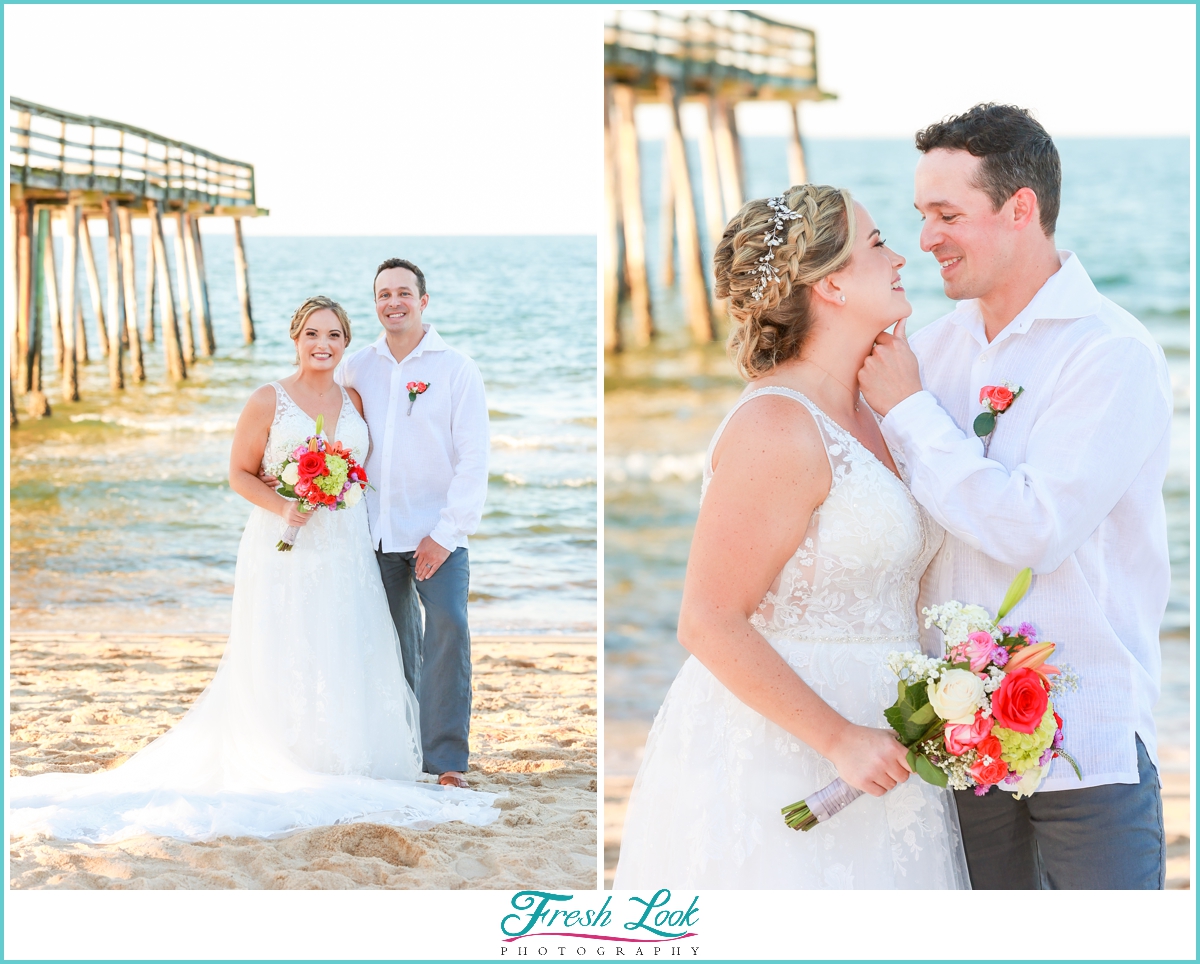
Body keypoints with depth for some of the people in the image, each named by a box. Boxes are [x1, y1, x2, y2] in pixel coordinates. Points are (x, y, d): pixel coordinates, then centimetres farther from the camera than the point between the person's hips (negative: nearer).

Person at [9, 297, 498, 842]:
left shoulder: (354, 401, 10)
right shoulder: (268, 401, -3)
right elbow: (240, 474, -2)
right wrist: (281, 506, -17)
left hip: (344, 551, 5)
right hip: (284, 547, -4)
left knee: (345, 659, 5)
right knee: (281, 662, -5)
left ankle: (342, 765, 14)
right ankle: (281, 771, 0)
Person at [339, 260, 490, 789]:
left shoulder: (456, 369, 0)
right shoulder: (356, 368, 9)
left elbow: (473, 458, -3)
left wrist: (446, 532, -10)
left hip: (437, 532, -3)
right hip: (376, 531, 3)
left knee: (448, 632, -15)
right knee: (394, 645, 6)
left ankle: (446, 756, -10)